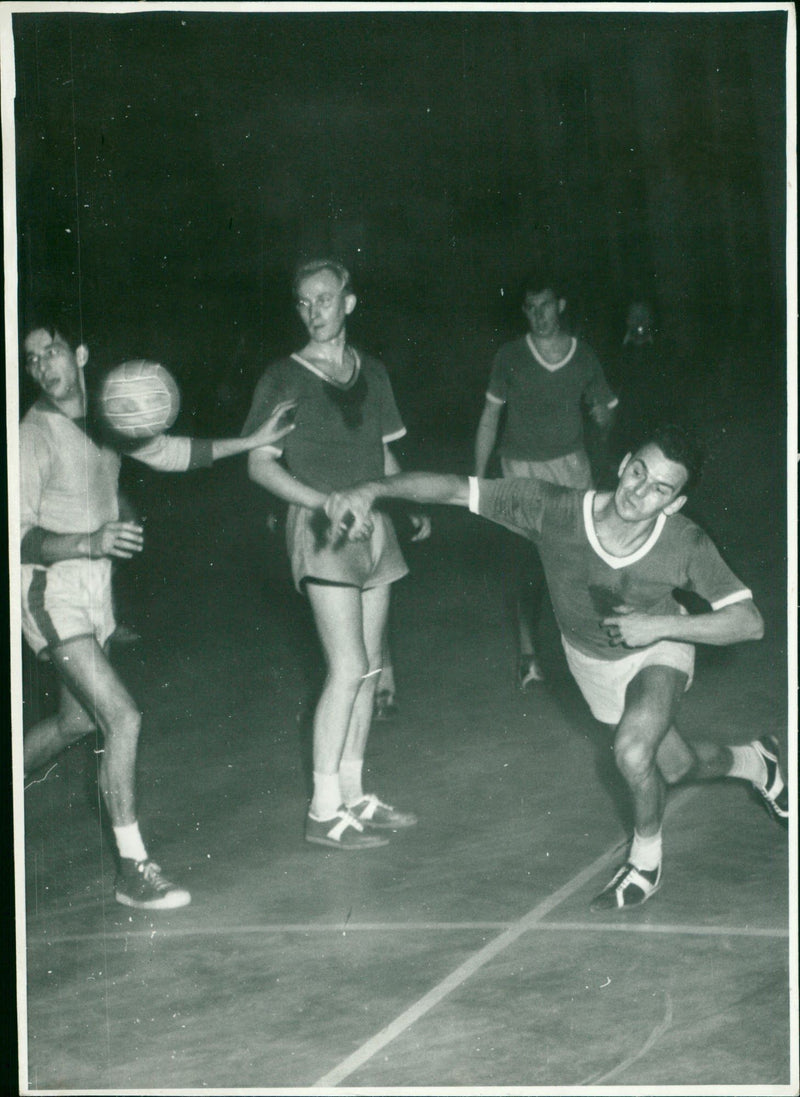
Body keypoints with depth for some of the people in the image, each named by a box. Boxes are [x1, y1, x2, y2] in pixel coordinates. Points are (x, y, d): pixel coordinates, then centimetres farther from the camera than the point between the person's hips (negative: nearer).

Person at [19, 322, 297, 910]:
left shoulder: (105, 420, 4)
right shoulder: (34, 436, -16)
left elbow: (170, 452, 20)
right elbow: (19, 535, -21)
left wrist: (252, 441, 18)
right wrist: (90, 542, -35)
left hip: (95, 591, 8)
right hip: (52, 594, -8)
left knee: (76, 721, 19)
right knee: (122, 716, -17)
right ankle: (133, 870, -10)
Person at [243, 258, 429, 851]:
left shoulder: (371, 373, 11)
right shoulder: (284, 379, -6)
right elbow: (261, 464, -7)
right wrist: (326, 503, -19)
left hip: (373, 521, 6)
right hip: (321, 530, -6)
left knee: (368, 668, 9)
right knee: (348, 668, -12)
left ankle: (354, 794, 19)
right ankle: (324, 810, -4)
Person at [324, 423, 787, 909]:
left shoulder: (686, 544, -36)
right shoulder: (554, 511, -37)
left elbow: (749, 621, -30)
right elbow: (457, 488, -35)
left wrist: (661, 624, -39)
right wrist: (371, 490, -48)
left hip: (657, 652, -3)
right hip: (591, 659, 3)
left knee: (634, 752, -30)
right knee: (675, 767, 21)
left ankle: (646, 862, 2)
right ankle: (755, 763, 57)